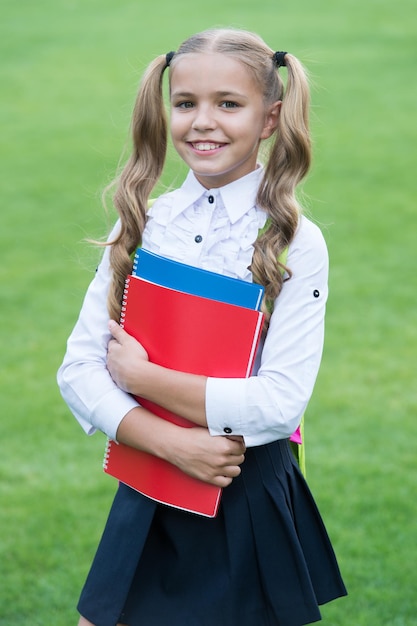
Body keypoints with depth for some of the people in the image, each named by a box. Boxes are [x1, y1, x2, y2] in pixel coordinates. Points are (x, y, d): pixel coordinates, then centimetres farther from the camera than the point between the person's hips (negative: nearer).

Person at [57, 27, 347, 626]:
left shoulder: (295, 243, -12)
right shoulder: (143, 223, 0)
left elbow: (280, 403, -20)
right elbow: (79, 368, -5)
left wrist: (141, 376, -15)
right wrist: (170, 441, -19)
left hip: (249, 505, -3)